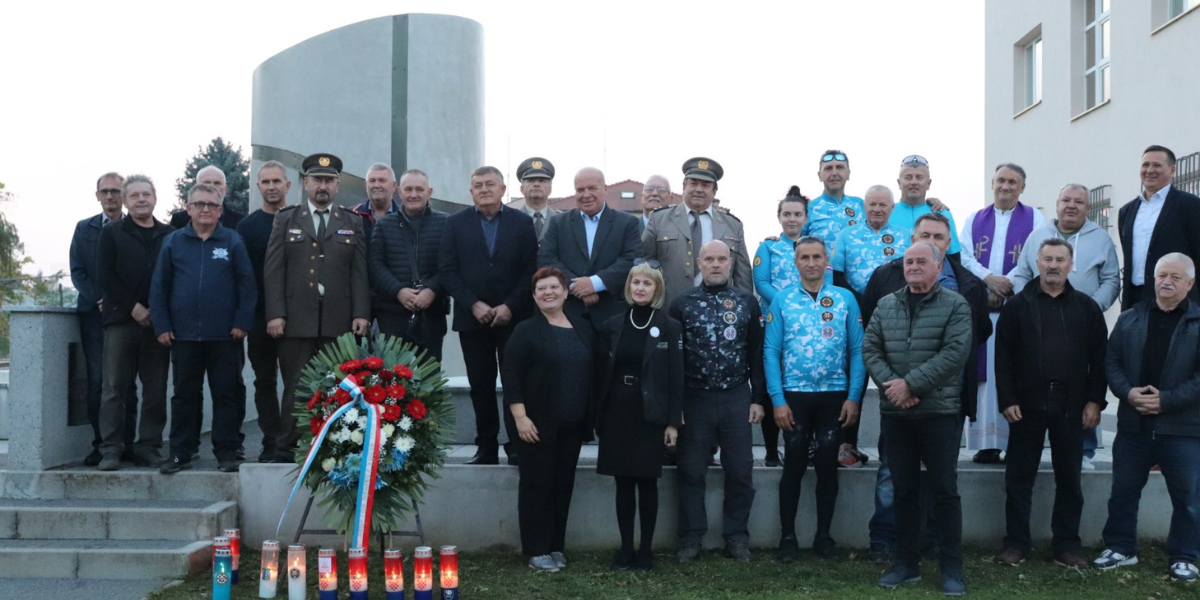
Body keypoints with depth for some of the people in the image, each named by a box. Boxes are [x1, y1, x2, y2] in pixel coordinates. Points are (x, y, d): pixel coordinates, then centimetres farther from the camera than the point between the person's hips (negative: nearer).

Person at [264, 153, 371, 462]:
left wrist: (361, 314, -3)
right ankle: (287, 451, 6)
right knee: (295, 389, 0)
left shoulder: (353, 223, 13)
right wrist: (275, 314, -6)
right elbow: (273, 270, 4)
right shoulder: (286, 220, 12)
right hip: (296, 321, 0)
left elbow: (360, 273, 7)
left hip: (339, 322, 1)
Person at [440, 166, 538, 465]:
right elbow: (447, 270, 1)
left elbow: (532, 269, -1)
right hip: (472, 317, 1)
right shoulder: (456, 223, 7)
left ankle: (517, 446, 2)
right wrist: (473, 305, -9)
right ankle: (486, 448, 10)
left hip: (513, 316, -1)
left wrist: (510, 306, -11)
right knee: (481, 385, 4)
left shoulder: (522, 223, 5)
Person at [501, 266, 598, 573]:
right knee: (536, 484, 0)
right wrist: (520, 416, -16)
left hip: (572, 425, 5)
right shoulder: (526, 330, -4)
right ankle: (537, 550, 9)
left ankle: (557, 547, 20)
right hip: (538, 424, -4)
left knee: (563, 484, 9)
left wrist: (591, 416, 10)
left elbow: (593, 373, 14)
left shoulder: (583, 328, 10)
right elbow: (510, 375, -10)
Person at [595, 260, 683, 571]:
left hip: (650, 415, -2)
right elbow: (602, 373, 6)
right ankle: (626, 547, 14)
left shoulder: (669, 327, -2)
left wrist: (673, 420, -9)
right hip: (617, 414, 2)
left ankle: (646, 549, 12)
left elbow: (676, 376, -4)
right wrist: (598, 416, 2)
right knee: (623, 483, 6)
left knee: (647, 483, 3)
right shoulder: (612, 325, 5)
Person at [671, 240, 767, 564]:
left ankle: (737, 537, 16)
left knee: (740, 470, 4)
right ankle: (691, 538, 13)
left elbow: (757, 353, 7)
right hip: (694, 399, -1)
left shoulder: (747, 303, 6)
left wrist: (758, 399, 2)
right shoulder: (682, 305, 1)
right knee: (691, 471, 4)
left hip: (736, 398, 1)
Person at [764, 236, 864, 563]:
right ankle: (788, 537, 15)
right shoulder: (782, 300, 0)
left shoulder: (845, 299, 1)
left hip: (834, 395, 1)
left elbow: (857, 350, -1)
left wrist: (854, 397, -8)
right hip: (794, 396, 0)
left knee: (828, 466, 8)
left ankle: (824, 536, 20)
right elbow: (771, 352, -2)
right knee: (794, 466, 6)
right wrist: (778, 400, -9)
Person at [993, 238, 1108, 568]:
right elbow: (1003, 356, -1)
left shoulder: (1086, 307, 8)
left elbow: (1099, 357, 6)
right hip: (1027, 404, -1)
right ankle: (1017, 542, 13)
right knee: (1019, 476, 4)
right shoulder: (1017, 305, 4)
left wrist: (1095, 401, -2)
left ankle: (1067, 545, 17)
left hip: (1071, 405, 1)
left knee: (1069, 478, 7)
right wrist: (1007, 400, -8)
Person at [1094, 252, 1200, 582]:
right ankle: (1120, 548, 26)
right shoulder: (1130, 319, 8)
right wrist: (1128, 392, -12)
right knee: (1123, 492, 11)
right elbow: (1111, 361, 5)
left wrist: (1166, 400, -17)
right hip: (1133, 425, 3)